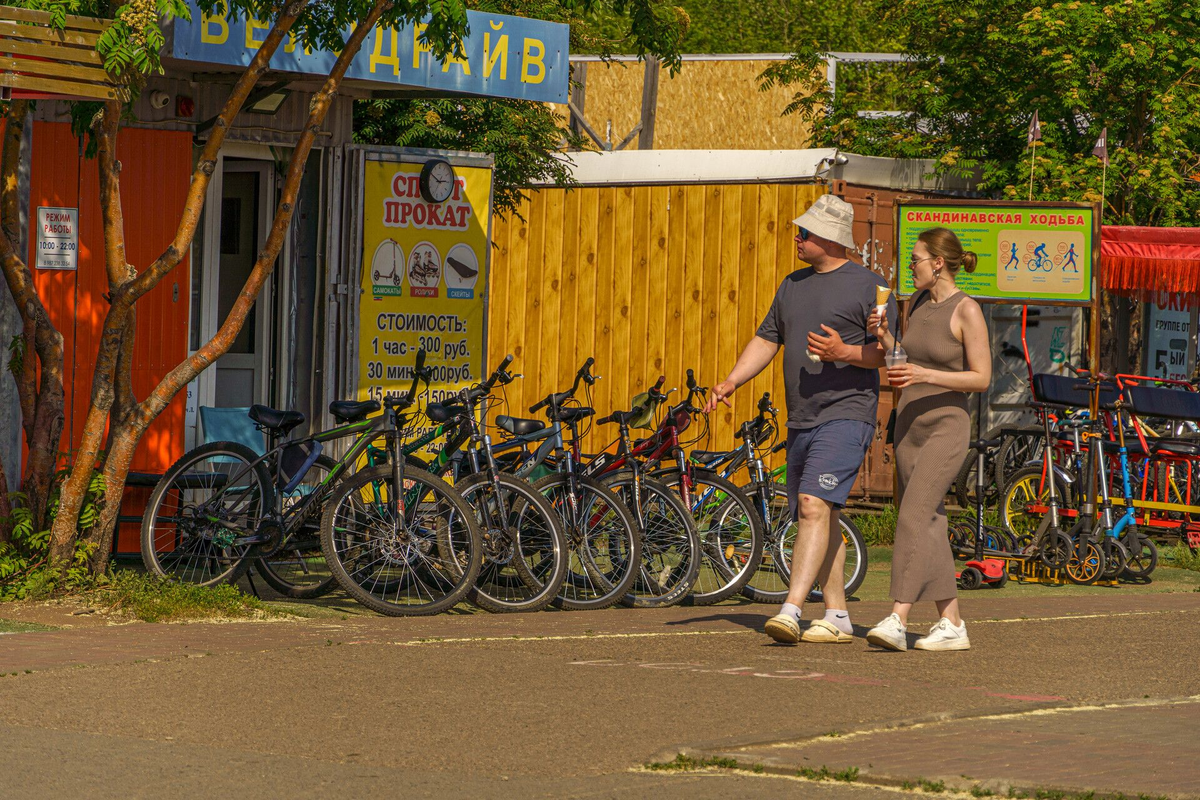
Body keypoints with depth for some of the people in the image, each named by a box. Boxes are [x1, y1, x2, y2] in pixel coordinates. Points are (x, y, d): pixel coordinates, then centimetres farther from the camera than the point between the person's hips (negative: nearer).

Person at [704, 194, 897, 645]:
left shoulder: (867, 285, -5)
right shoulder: (794, 285, 17)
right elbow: (766, 340, 22)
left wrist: (844, 353, -23)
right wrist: (730, 382, 8)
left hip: (845, 416, -8)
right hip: (801, 421, 8)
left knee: (814, 506, -21)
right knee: (817, 518, 9)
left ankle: (791, 609, -28)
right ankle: (837, 617, 16)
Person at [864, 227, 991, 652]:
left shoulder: (967, 310, -11)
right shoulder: (918, 304, 11)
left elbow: (981, 377, -12)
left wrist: (926, 375, -23)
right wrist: (883, 337, 2)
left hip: (945, 427, -8)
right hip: (909, 425, 8)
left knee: (914, 517, -18)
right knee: (930, 525, 6)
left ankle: (897, 620, -24)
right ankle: (952, 625, 9)